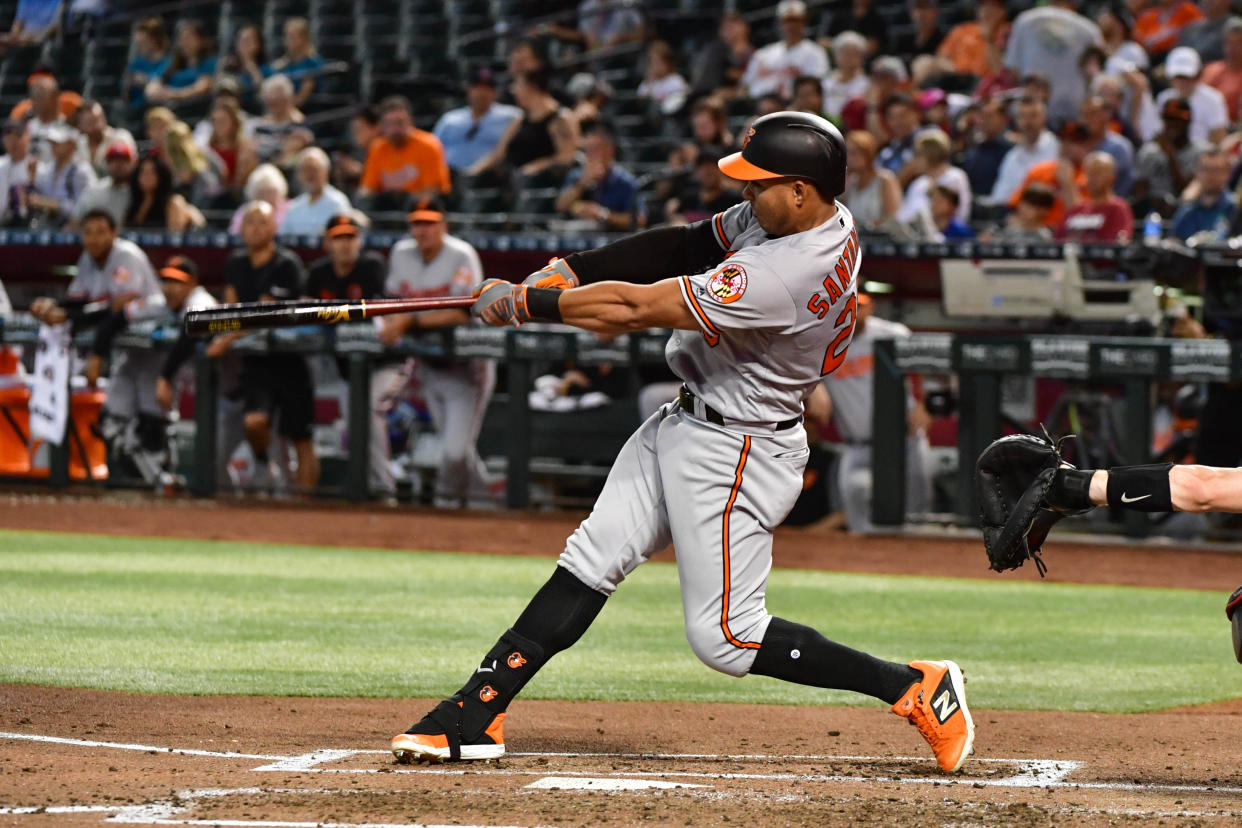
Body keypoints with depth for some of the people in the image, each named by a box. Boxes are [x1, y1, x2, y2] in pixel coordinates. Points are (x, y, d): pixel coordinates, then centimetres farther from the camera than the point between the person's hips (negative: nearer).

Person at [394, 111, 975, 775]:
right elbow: (686, 245, 8)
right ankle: (478, 713, 9)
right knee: (590, 562, 6)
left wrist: (520, 302, -16)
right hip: (683, 423, 10)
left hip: (736, 452, -10)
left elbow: (635, 307, -27)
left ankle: (917, 689, 3)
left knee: (724, 637, -3)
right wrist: (571, 271, -2)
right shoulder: (802, 218, -3)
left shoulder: (787, 274, -32)